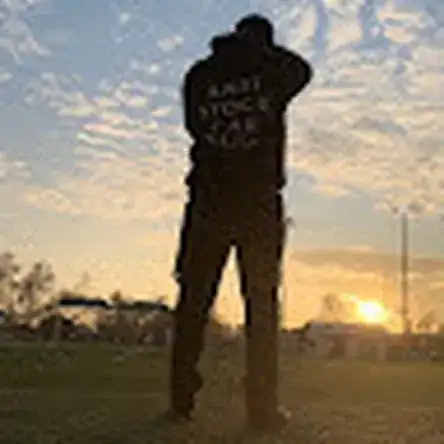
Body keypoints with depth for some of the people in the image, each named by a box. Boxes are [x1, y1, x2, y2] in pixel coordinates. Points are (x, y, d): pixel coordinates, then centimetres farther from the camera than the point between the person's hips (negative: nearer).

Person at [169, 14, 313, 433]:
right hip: (259, 201, -2)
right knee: (261, 304, 2)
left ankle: (181, 399, 5)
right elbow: (302, 69, 23)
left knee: (193, 300, 7)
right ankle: (262, 408, 0)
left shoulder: (199, 75, 7)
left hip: (208, 199, 2)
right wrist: (265, 51, 29)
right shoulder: (273, 70, 2)